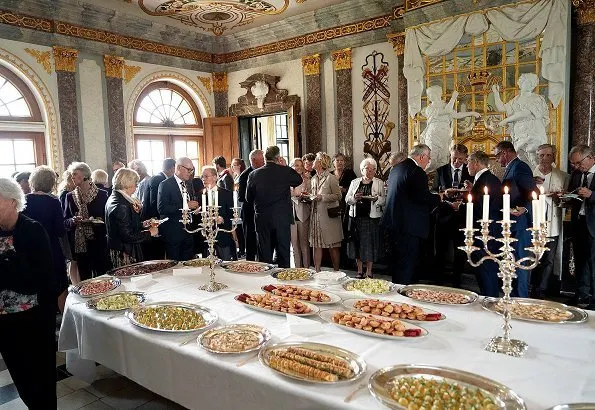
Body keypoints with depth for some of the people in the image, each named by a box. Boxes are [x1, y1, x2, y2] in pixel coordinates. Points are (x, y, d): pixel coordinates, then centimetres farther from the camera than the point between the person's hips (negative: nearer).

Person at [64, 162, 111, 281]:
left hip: (99, 244, -2)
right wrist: (73, 220, -10)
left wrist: (99, 221, -15)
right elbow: (65, 222, 11)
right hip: (79, 244, 3)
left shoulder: (102, 194, 1)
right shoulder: (70, 196, 9)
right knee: (84, 279, 7)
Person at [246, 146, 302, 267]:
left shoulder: (254, 174, -4)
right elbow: (299, 181, 12)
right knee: (283, 250, 9)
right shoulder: (286, 171, -8)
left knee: (264, 254, 11)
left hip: (262, 219, 1)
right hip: (282, 218, -1)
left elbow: (248, 198, 4)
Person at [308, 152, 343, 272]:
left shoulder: (331, 178, -6)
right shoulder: (313, 179, 15)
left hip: (329, 216, -6)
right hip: (316, 216, 6)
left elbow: (338, 196, -9)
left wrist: (322, 197, -17)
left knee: (333, 246, 1)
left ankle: (336, 272, 10)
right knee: (316, 245, 5)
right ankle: (317, 271, 12)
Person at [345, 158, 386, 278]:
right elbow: (347, 199, 7)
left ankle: (369, 272, 13)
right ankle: (359, 271, 16)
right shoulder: (354, 182, 12)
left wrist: (376, 198, -20)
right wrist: (354, 198, -12)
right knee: (357, 244, 4)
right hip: (356, 217, 2)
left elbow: (384, 200, 0)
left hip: (372, 218, -2)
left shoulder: (379, 183, 6)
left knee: (370, 245, 1)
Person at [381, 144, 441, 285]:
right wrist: (439, 197, -2)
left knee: (398, 261, 19)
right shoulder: (417, 172, -16)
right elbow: (424, 198, -22)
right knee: (406, 264, -1)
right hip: (409, 225, -9)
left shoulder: (396, 168, 13)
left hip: (394, 222, 9)